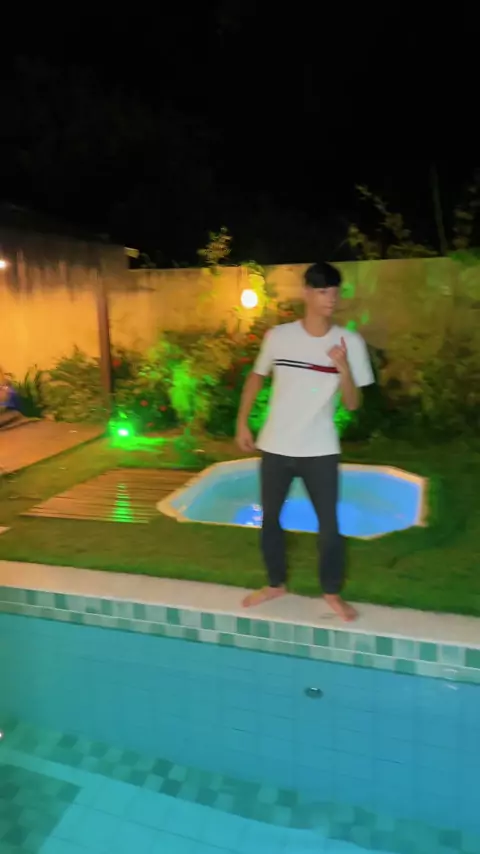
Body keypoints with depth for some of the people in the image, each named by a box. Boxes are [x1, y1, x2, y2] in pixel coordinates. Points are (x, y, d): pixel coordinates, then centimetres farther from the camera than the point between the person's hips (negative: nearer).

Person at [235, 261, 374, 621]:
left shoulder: (350, 342, -7)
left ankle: (332, 593, 26)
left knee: (329, 524, 4)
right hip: (275, 446, 2)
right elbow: (256, 377, 11)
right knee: (270, 518, 14)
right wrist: (242, 423, 7)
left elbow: (353, 404, -7)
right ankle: (276, 584, 35)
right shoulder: (279, 336, -4)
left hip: (320, 451, -1)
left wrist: (343, 368, -24)